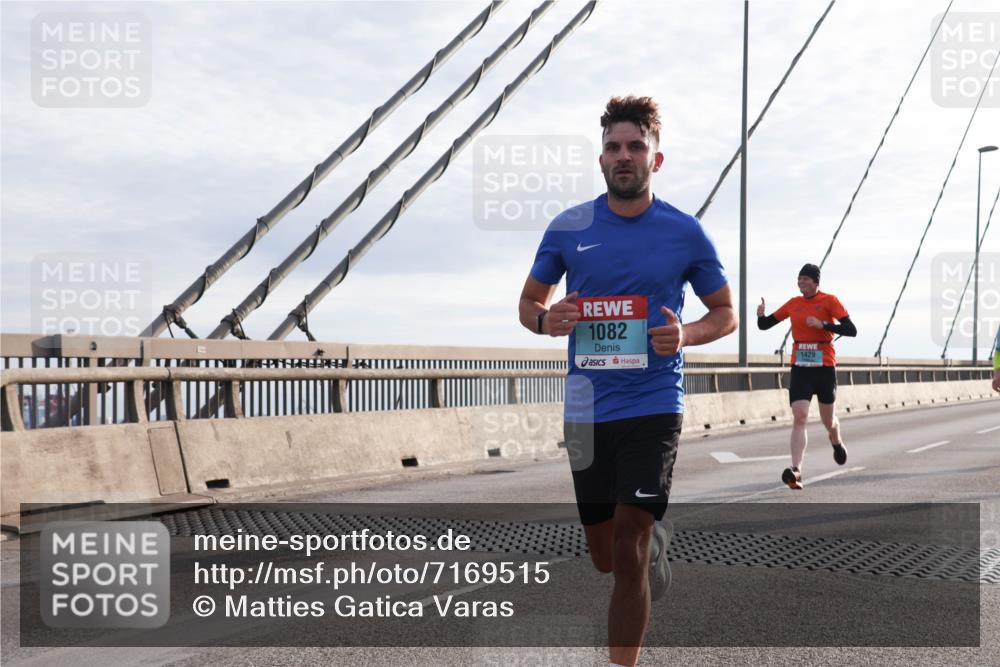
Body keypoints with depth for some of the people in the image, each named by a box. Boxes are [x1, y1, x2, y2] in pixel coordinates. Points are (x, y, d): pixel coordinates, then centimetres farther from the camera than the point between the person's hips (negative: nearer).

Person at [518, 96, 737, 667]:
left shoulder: (686, 232, -1)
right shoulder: (568, 227, 3)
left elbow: (727, 313, 9)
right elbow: (529, 302, 13)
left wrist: (687, 333, -13)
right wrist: (546, 320, -11)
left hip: (653, 406, -3)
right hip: (586, 410, 3)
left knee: (628, 557, -10)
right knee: (605, 558, 15)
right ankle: (657, 537, 50)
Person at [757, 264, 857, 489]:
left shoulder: (829, 301, -3)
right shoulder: (794, 303, 8)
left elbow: (851, 330, -12)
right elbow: (764, 325, 13)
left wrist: (823, 324, -23)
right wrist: (761, 315, -10)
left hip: (825, 368, -2)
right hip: (799, 368, 2)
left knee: (828, 420, 13)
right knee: (799, 418, -14)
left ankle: (837, 441, 50)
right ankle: (796, 471, -22)